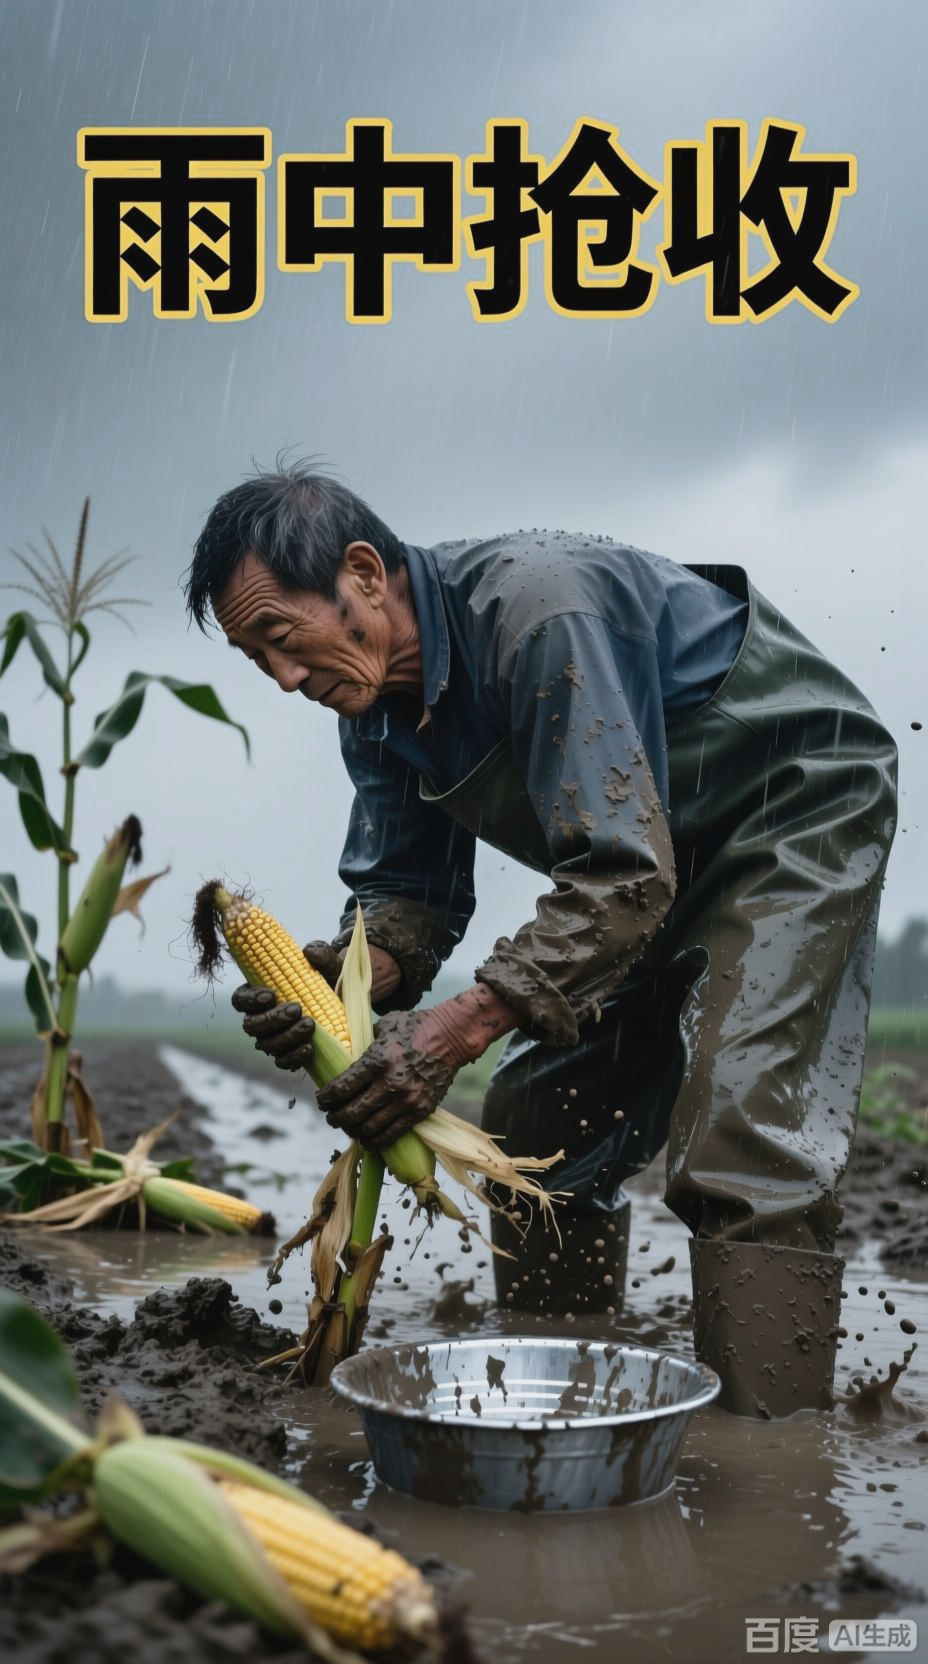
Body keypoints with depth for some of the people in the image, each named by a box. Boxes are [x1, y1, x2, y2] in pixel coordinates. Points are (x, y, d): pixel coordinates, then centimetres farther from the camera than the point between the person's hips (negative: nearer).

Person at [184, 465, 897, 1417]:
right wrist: (349, 973, -24)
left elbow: (624, 873, -36)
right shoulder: (375, 704, -5)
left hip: (801, 806, -8)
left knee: (741, 1149, -21)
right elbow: (410, 891, -1)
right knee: (535, 1129, 5)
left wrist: (460, 1028, -40)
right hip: (660, 856, 9)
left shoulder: (540, 606, -33)